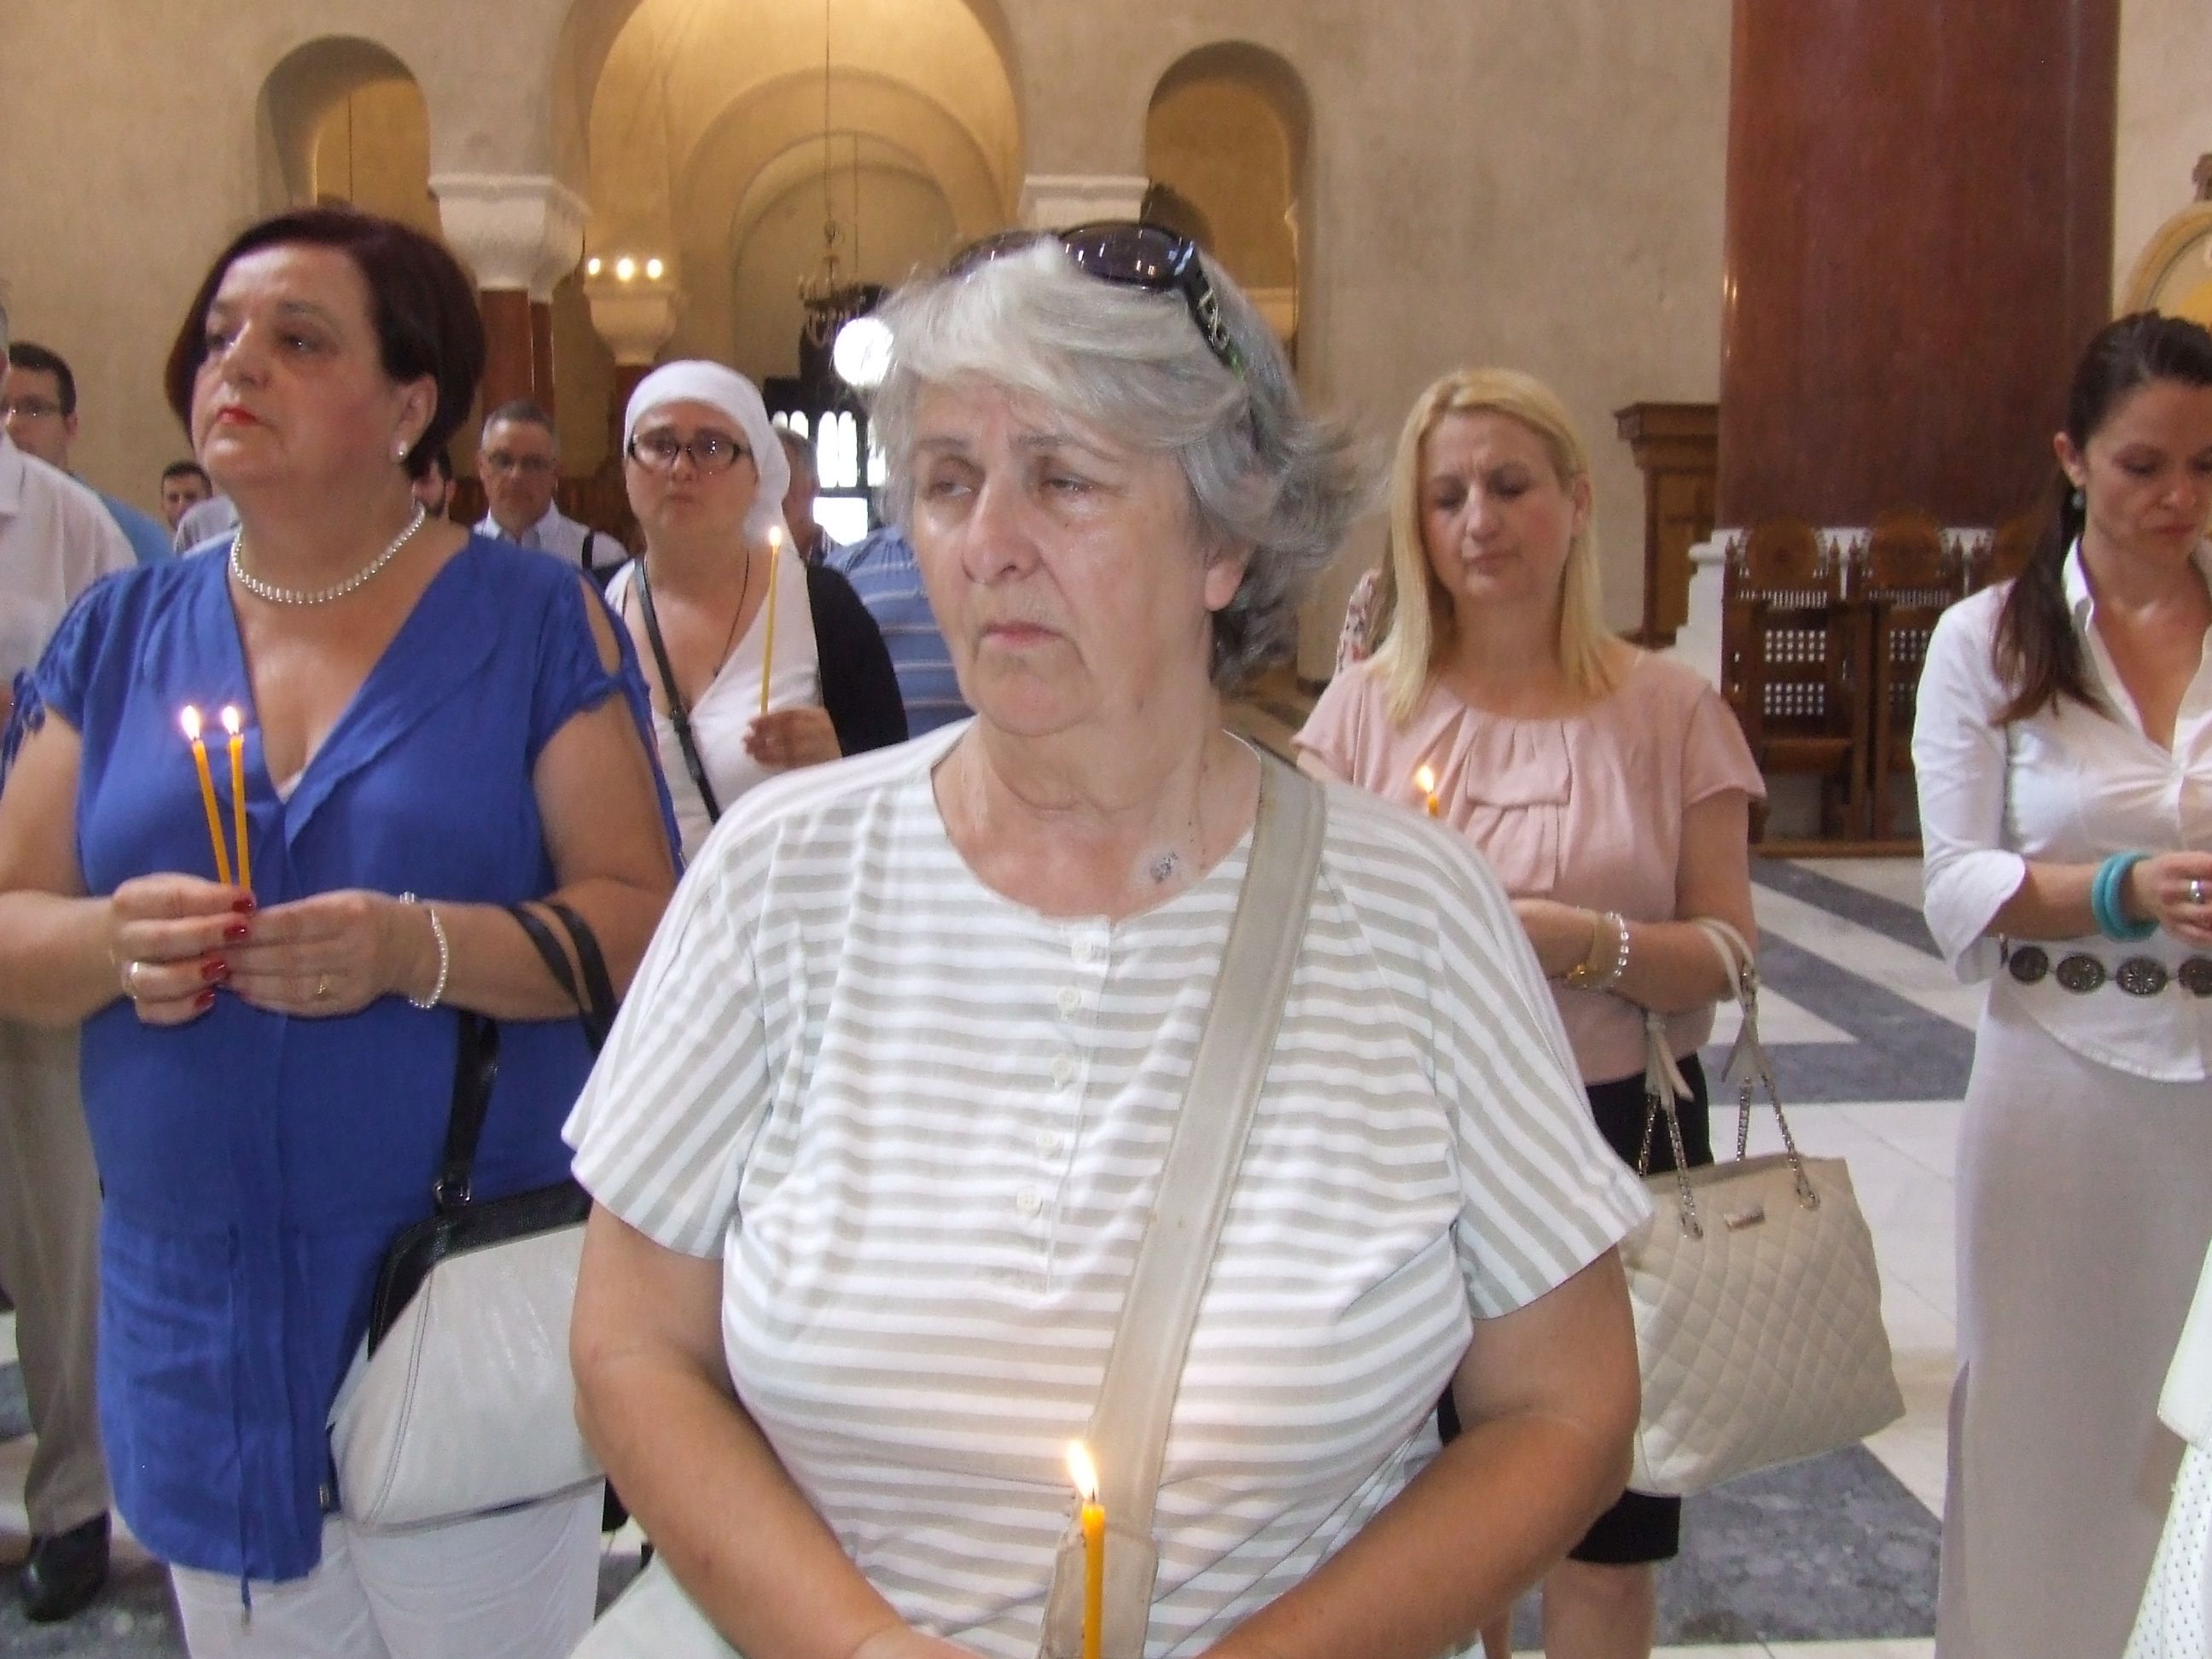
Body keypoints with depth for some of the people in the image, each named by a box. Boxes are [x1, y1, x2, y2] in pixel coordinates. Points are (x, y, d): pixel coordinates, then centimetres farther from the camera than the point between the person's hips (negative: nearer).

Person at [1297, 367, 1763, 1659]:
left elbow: (1727, 960, -4)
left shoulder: (1670, 709, -1)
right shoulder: (1369, 707, 1)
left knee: (1608, 1520, 10)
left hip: (1619, 1132, 0)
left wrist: (1581, 942, -21)